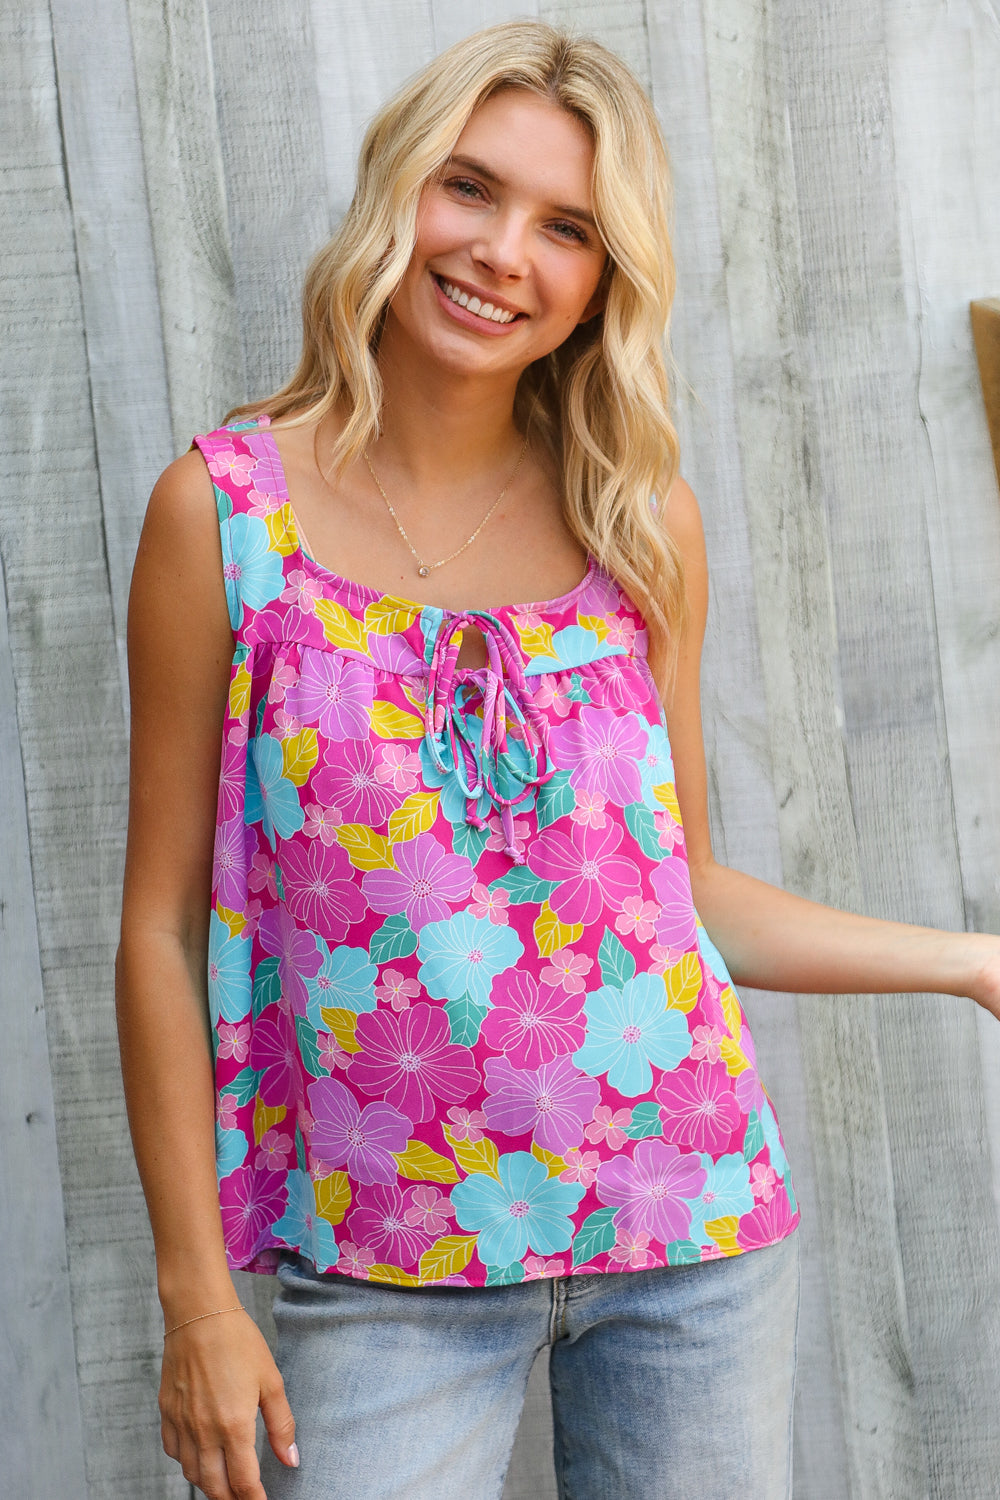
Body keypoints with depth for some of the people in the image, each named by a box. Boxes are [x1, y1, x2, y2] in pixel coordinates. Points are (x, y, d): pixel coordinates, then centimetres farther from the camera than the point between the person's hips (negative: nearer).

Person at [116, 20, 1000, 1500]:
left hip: (692, 1217, 3)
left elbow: (687, 886, 10)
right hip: (384, 1263, -2)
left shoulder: (644, 523, 2)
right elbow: (165, 920, -4)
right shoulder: (225, 508, -5)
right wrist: (195, 1286, -5)